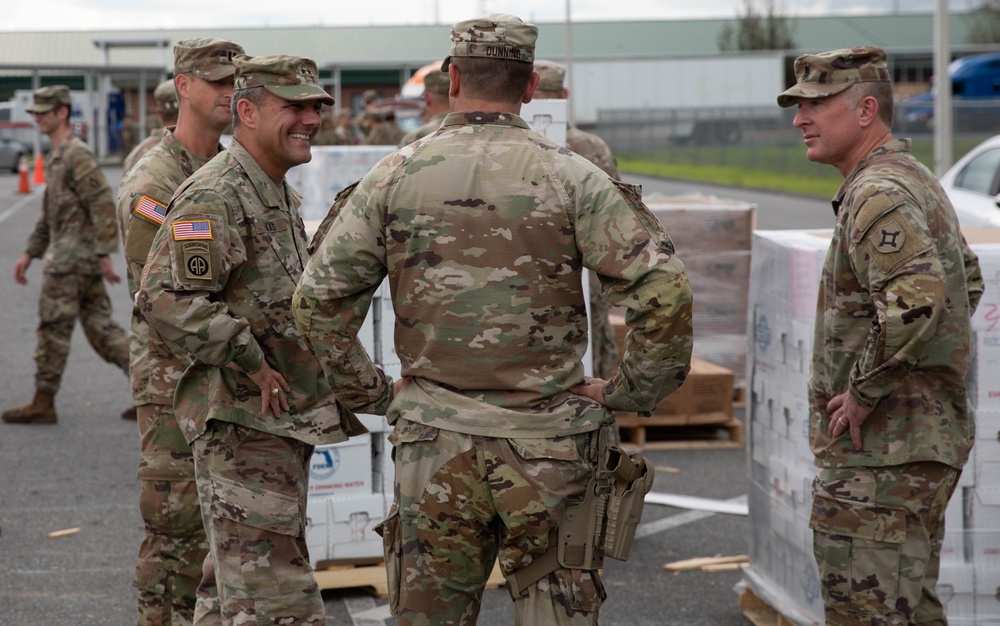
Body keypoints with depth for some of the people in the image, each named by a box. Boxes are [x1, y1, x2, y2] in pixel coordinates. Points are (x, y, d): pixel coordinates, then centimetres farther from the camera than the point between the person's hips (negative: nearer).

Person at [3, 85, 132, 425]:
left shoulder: (77, 155, -13)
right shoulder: (57, 157, 18)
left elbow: (104, 205, -20)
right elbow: (50, 213, 26)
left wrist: (105, 255, -22)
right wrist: (29, 253, 23)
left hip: (70, 260, -10)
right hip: (84, 262, 10)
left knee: (53, 330, -2)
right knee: (101, 329, 7)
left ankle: (43, 404, 6)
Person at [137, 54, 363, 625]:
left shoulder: (280, 195, 17)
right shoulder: (215, 197, -17)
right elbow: (165, 297, -27)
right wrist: (253, 367, -22)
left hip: (284, 424, 10)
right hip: (242, 424, -10)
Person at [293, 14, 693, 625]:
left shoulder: (395, 176, 1)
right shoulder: (570, 177, -5)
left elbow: (319, 296, 2)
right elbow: (663, 288, -12)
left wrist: (366, 392, 12)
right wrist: (635, 390, 0)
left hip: (433, 443, 2)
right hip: (545, 445, -2)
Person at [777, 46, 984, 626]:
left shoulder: (878, 195, -18)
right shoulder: (918, 181, 16)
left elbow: (916, 299, -33)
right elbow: (968, 282, 30)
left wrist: (864, 391, -22)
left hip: (881, 448, -11)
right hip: (929, 435, 11)